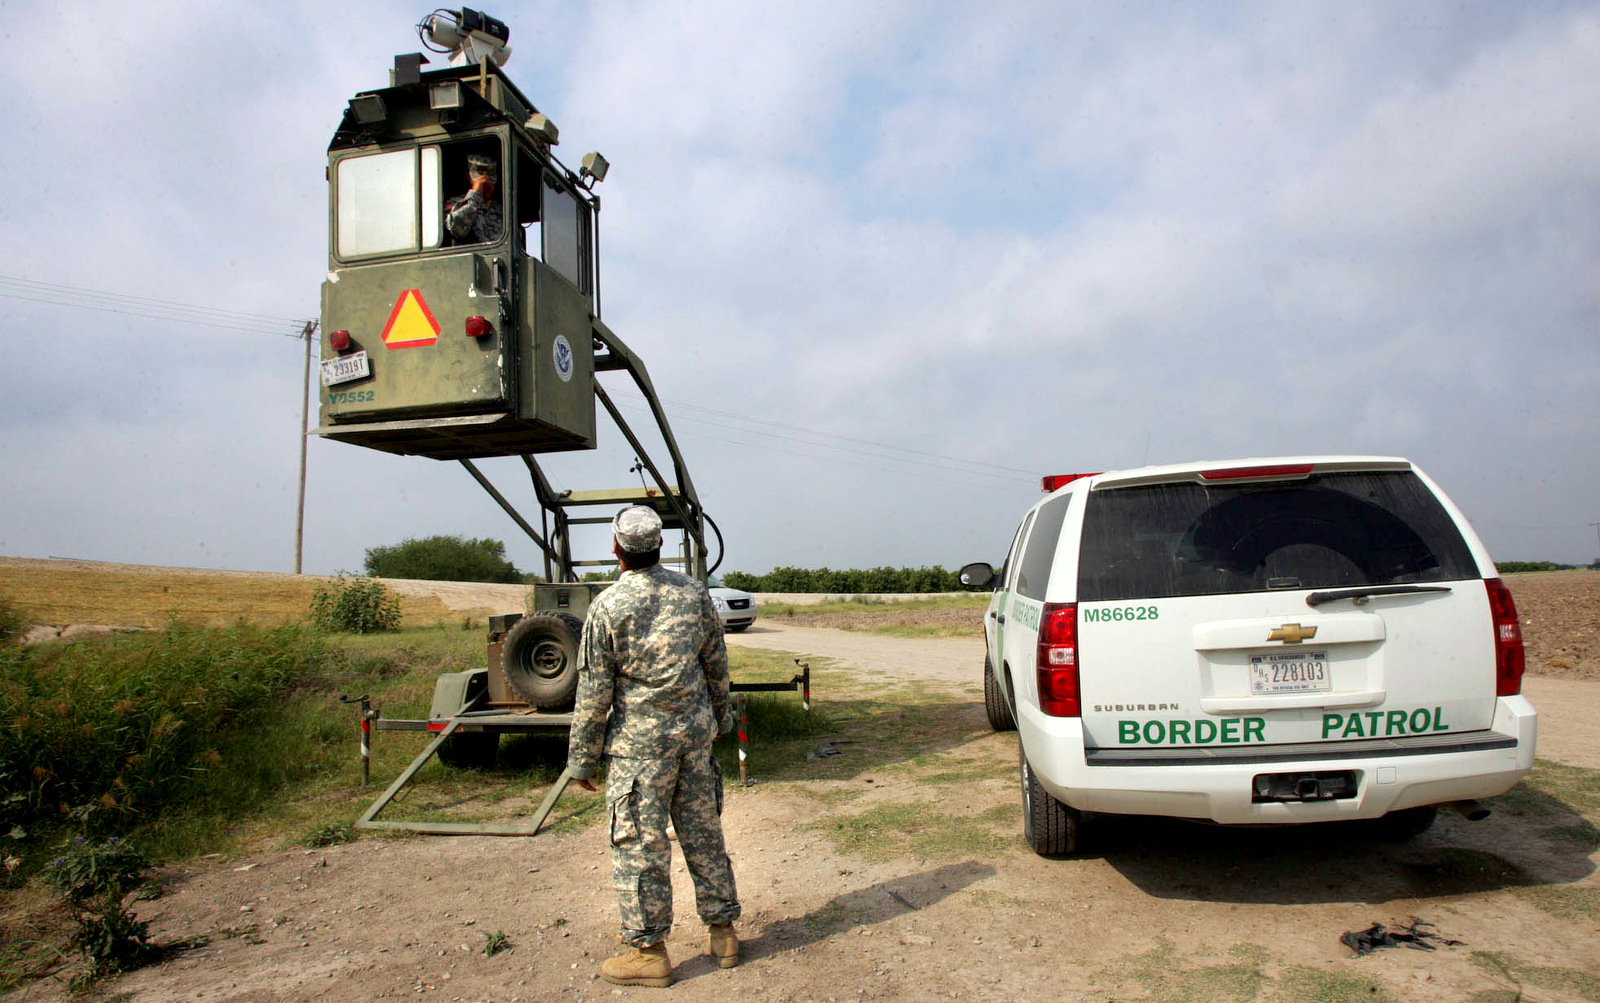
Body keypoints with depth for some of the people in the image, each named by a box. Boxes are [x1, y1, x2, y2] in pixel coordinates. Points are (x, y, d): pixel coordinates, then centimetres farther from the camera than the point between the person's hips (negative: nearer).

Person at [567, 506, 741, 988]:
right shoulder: (693, 592, 1)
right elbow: (716, 664, 10)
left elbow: (594, 691, -9)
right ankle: (723, 934, 26)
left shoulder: (608, 607, -13)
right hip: (695, 732, 5)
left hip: (639, 741, -5)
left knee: (638, 844, 6)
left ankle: (649, 953, 16)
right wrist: (719, 718, 24)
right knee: (703, 832, 15)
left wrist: (582, 759, 0)